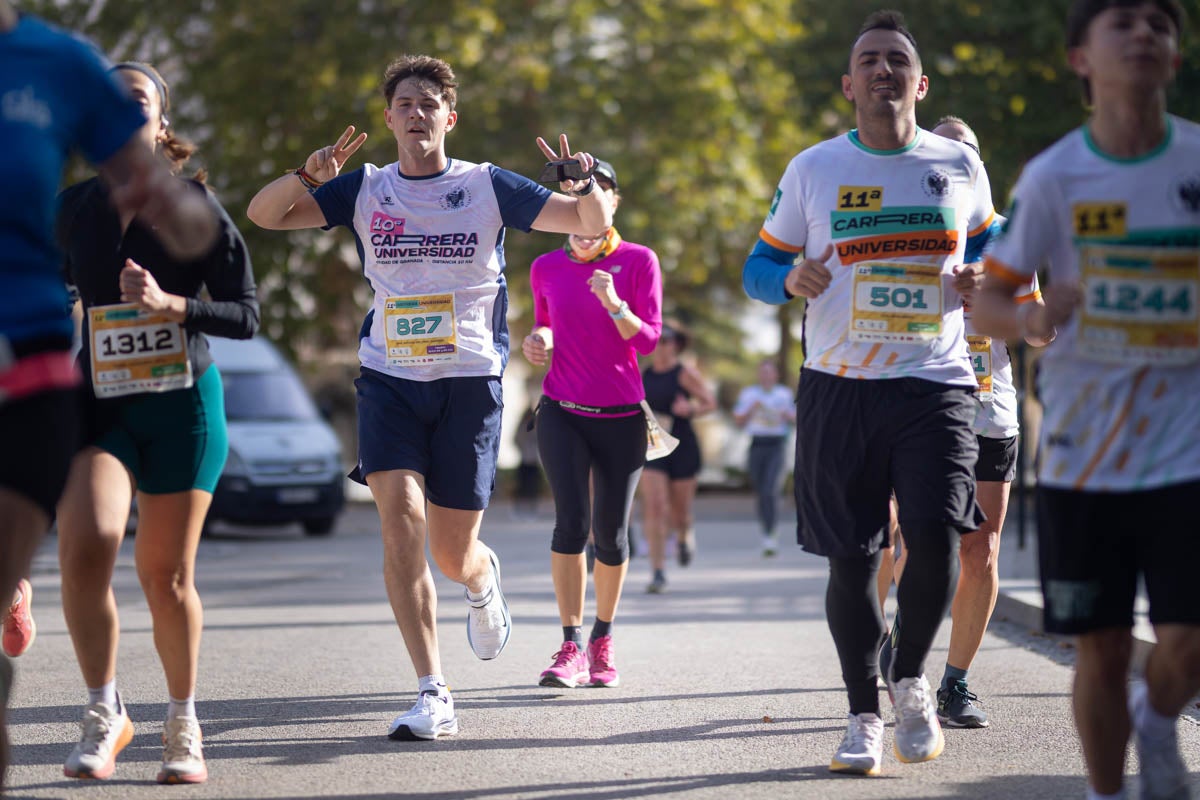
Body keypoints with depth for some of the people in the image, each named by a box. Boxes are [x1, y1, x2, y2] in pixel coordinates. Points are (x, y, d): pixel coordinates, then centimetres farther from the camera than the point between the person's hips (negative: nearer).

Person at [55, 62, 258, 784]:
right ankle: (105, 715, -7)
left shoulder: (195, 205, -4)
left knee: (166, 571, 2)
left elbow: (247, 316, -6)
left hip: (183, 405, -2)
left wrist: (172, 304, -21)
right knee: (85, 543, -21)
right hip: (99, 403, 2)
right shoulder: (73, 209, 5)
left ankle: (185, 726, 22)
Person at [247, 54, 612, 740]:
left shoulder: (487, 187, 0)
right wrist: (308, 176, -20)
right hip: (389, 379, 1)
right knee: (401, 518, -19)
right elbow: (263, 214, -1)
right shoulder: (364, 190, 4)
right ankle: (434, 696, -14)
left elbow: (592, 224, -2)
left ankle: (484, 579, 43)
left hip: (470, 381, -1)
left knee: (453, 555, 3)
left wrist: (589, 188, -24)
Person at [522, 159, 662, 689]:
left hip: (621, 416, 0)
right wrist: (537, 340, -2)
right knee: (570, 521, -16)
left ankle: (602, 642, 23)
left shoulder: (639, 261, -2)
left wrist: (614, 304, -24)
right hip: (563, 413, 1)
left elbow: (648, 339, -7)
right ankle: (571, 649, -14)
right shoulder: (546, 268, 6)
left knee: (610, 534, 3)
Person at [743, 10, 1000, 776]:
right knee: (851, 558, 2)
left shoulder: (960, 167, 7)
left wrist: (982, 280, -2)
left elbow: (993, 248, 21)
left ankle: (912, 678, 10)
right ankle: (865, 715, 17)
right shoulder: (812, 169, 5)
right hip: (840, 389, 0)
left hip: (936, 385, 0)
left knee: (934, 533, -17)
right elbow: (760, 264, 11)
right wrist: (793, 280, -12)